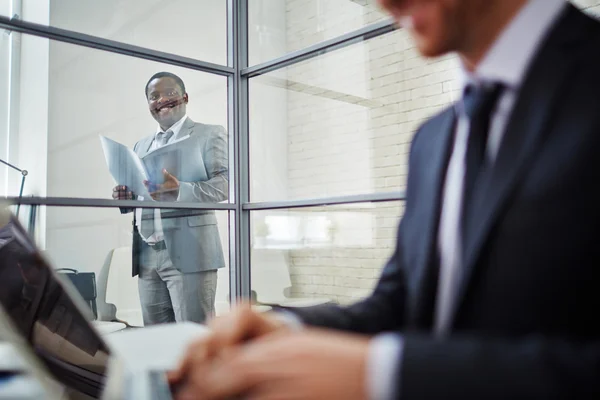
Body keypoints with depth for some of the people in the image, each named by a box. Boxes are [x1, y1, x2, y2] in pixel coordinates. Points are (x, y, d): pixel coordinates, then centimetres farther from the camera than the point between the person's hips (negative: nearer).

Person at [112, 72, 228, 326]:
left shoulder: (209, 135, 4)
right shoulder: (141, 146, 22)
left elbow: (222, 185, -8)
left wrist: (179, 191, -24)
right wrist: (125, 197, 1)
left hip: (188, 253, -6)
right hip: (146, 256, 6)